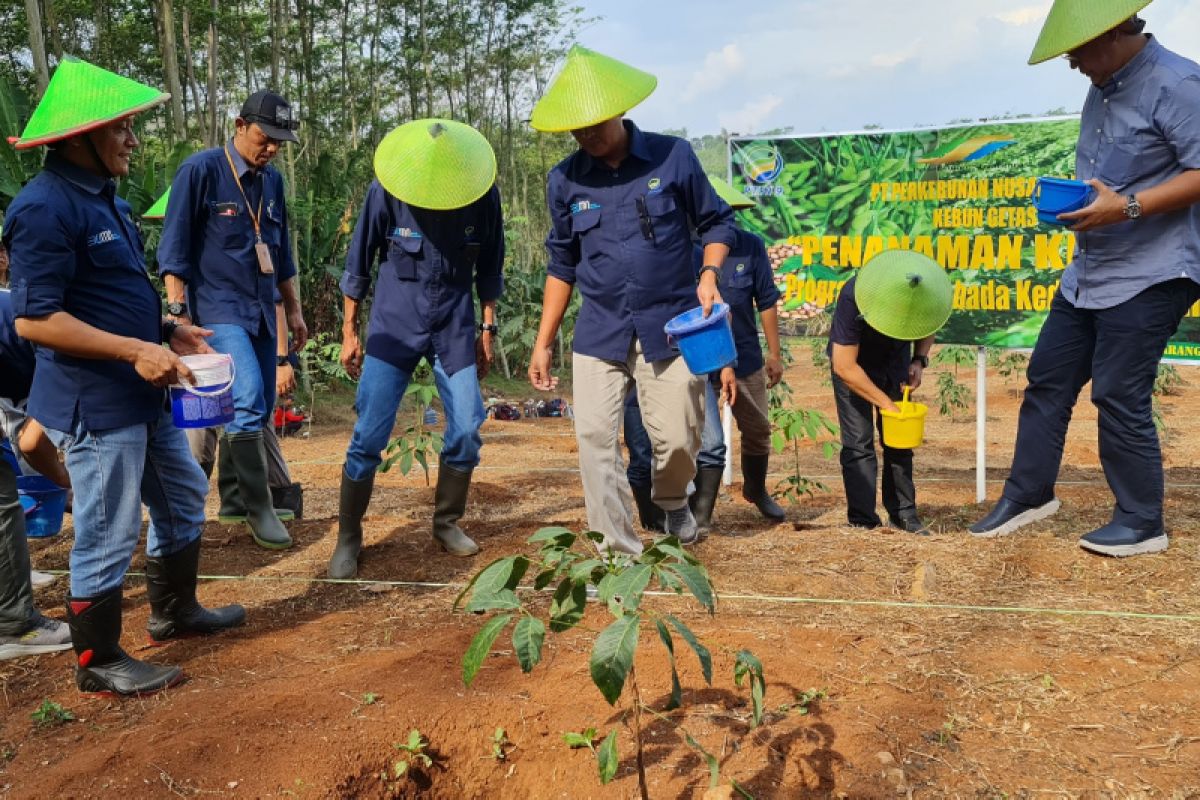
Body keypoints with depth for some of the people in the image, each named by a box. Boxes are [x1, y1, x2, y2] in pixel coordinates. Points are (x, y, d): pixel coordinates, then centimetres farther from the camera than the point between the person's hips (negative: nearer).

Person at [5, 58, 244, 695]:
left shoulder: (102, 196, 12)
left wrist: (167, 330, 8)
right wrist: (137, 350, -24)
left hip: (142, 395, 10)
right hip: (94, 404, -10)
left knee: (182, 499, 21)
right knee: (108, 536, 2)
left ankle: (174, 611, 40)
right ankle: (99, 663, 20)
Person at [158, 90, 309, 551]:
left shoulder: (272, 180, 11)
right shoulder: (200, 171, -8)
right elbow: (174, 248, -9)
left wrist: (294, 309, 19)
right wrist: (179, 312, -15)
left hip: (262, 310, 7)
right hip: (218, 308, -7)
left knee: (258, 409, 8)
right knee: (248, 400, -20)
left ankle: (232, 496, 24)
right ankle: (258, 508, -8)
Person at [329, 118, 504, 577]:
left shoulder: (483, 196, -8)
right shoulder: (386, 191, -13)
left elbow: (489, 268, 5)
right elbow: (359, 263, -2)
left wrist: (488, 328, 6)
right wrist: (349, 331, 2)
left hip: (455, 325, 2)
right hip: (394, 323, -2)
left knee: (467, 429, -2)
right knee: (369, 435, -6)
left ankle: (447, 524, 19)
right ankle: (348, 539, 8)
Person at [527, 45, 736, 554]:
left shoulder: (673, 156, -5)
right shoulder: (565, 179, 1)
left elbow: (716, 221, 7)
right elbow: (562, 264, 11)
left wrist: (710, 273, -13)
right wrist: (543, 342, 9)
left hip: (670, 326, -1)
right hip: (599, 333, 2)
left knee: (677, 438, 3)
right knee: (594, 437, -7)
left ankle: (673, 503, 38)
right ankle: (619, 549, 5)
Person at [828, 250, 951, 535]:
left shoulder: (929, 294, -23)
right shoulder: (853, 298, -37)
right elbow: (844, 366, -33)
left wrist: (919, 360, -18)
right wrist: (886, 403, -28)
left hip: (895, 362, 4)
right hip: (852, 363, -4)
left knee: (899, 440, 4)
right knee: (858, 442, -9)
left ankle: (903, 513, 13)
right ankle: (862, 521, -4)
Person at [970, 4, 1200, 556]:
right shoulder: (1101, 91, 14)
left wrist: (1129, 207, -27)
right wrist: (1072, 202, 4)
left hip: (1149, 276, -9)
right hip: (1088, 272, 9)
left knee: (1119, 397, -5)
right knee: (1047, 380, 11)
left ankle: (1141, 523, 11)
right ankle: (1027, 495, 23)